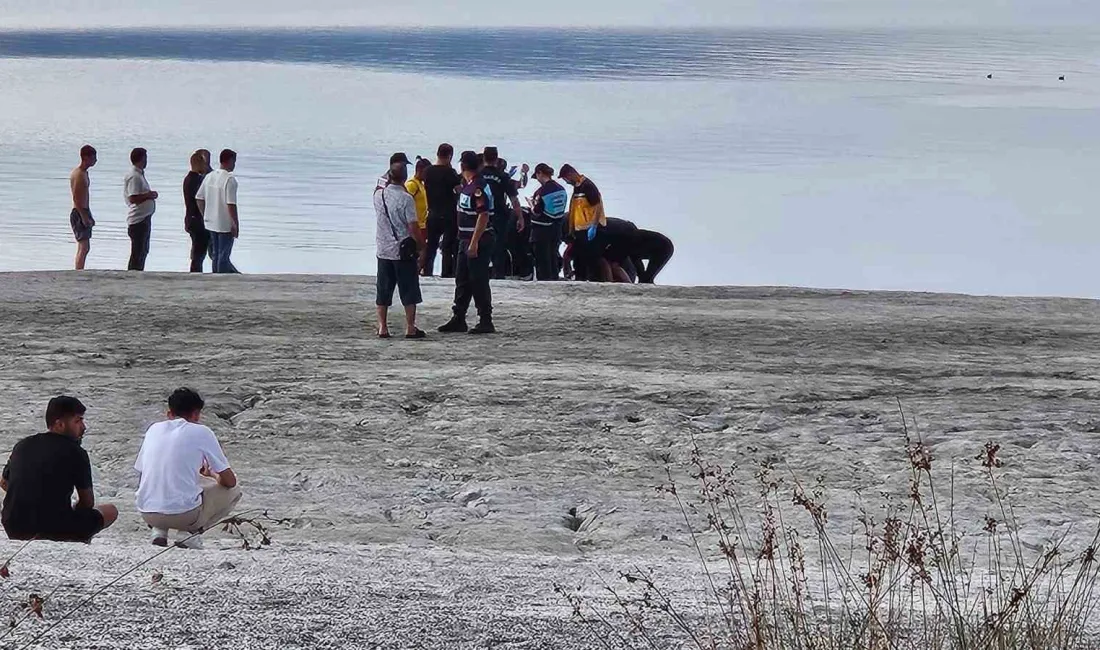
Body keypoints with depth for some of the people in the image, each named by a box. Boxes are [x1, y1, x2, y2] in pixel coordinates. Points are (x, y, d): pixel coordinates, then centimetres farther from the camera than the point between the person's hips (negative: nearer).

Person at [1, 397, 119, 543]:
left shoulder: (22, 446, 9)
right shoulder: (75, 453, -7)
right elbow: (88, 502, 0)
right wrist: (74, 509, 21)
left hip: (14, 529, 6)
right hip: (54, 530, -6)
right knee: (111, 511, 15)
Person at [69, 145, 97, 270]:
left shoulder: (84, 173, 15)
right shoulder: (78, 174, -16)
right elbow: (76, 198, -22)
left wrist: (89, 216, 23)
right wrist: (84, 217, -24)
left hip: (84, 213, 10)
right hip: (79, 214, -10)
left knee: (83, 248, 14)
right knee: (84, 248, -14)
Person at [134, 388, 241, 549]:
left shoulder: (154, 429, 14)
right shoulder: (201, 432, 1)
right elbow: (229, 481, 4)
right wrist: (211, 475, 28)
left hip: (147, 515, 5)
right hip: (185, 515, -5)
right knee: (234, 491, 20)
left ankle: (159, 531, 14)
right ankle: (189, 533, 3)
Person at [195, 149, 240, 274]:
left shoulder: (209, 176, 5)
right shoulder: (230, 179, -17)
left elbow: (199, 198, 9)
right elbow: (231, 204, -22)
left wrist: (205, 216, 19)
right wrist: (236, 224, -14)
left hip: (211, 222, 7)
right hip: (225, 225, -7)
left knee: (216, 254, 16)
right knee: (224, 255, 2)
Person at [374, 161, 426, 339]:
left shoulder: (378, 195, 0)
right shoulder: (406, 199, -15)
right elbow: (413, 227, -15)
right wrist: (421, 248, -2)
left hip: (383, 249, 5)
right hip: (404, 251, -5)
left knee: (383, 291, 10)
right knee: (409, 291, 4)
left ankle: (382, 327, 9)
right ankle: (410, 328, 4)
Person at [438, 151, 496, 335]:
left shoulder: (478, 187, -18)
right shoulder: (467, 185, 14)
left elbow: (483, 216, -23)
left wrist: (474, 243, -26)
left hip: (478, 241, -10)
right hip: (466, 239, 10)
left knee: (479, 282, -5)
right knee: (462, 280, 13)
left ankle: (486, 322, 1)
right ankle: (458, 319, 20)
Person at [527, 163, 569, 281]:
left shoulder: (542, 191, -18)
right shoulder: (561, 189, 4)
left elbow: (536, 212, -18)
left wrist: (532, 204, 3)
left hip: (542, 231, -7)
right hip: (556, 230, 7)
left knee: (542, 260, -1)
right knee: (553, 258, 16)